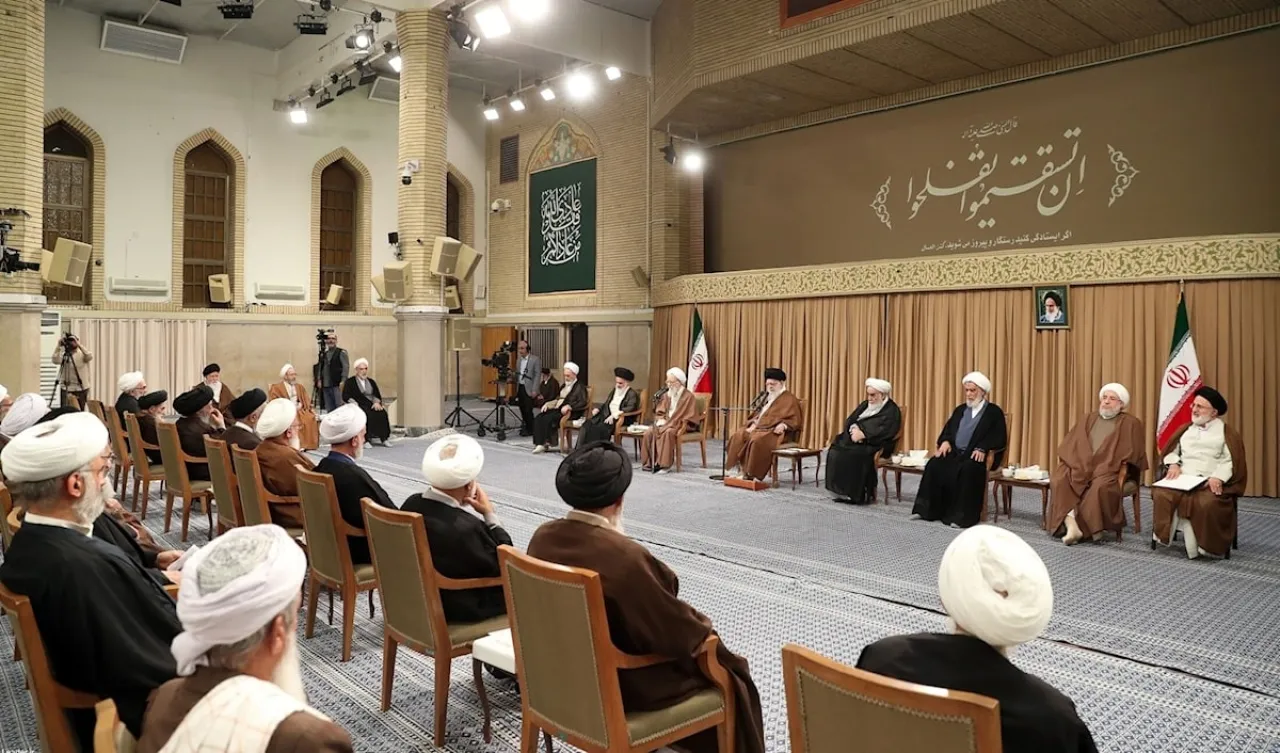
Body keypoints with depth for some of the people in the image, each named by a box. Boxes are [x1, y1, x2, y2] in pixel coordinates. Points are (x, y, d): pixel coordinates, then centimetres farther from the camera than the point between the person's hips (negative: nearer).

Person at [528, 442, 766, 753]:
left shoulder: (542, 537, -9)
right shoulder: (625, 556, -32)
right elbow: (679, 631, -20)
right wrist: (703, 629, 2)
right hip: (619, 685, -7)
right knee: (732, 676, 12)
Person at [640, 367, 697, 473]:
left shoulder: (688, 396, -6)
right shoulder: (666, 395, 12)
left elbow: (689, 417, -11)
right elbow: (659, 412, 15)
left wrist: (670, 423, -19)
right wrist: (660, 420, -8)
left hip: (679, 425, -6)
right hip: (665, 423, 6)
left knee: (668, 432, -38)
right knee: (649, 432, -22)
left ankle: (665, 463, -33)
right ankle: (649, 462, -18)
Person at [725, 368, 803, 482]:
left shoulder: (789, 399, 1)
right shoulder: (767, 397, 24)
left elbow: (795, 421, -7)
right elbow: (756, 414, 25)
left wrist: (783, 425, -25)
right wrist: (753, 424, 3)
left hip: (775, 431, -8)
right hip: (760, 428, 8)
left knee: (757, 440, -36)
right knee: (738, 436, -14)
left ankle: (753, 473, -31)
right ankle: (738, 469, -18)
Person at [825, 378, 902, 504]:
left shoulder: (892, 410, -4)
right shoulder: (865, 405, 18)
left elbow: (884, 431, -19)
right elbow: (850, 420, 11)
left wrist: (863, 434, -24)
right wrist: (854, 429, -12)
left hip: (875, 444, -7)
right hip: (857, 440, 7)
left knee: (855, 454, -34)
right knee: (836, 449, -21)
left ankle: (858, 493, -27)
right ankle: (841, 490, -22)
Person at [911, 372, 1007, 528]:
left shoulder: (994, 412, 4)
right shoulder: (960, 409, 20)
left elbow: (999, 438, -6)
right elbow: (948, 429, 17)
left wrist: (982, 449, -22)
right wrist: (945, 442, -5)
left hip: (977, 455, -5)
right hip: (956, 452, 5)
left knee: (967, 470, -37)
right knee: (934, 465, -22)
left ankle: (963, 516, -30)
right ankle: (926, 510, -21)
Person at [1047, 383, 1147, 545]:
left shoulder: (1131, 423, 10)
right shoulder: (1088, 419, 22)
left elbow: (1132, 453, -1)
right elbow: (1069, 445, 16)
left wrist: (1101, 467, -11)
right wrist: (1079, 465, -3)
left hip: (1109, 471, -3)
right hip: (1080, 467, 3)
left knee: (1099, 487, -38)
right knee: (1059, 481, -28)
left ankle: (1092, 528, -23)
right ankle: (1071, 526, -37)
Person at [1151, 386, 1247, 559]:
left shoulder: (1226, 432, 9)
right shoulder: (1185, 429, 23)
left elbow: (1230, 461, -2)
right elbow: (1171, 450, 23)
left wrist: (1218, 477, -18)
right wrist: (1174, 464, 1)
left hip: (1210, 482, -4)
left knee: (1207, 503, -37)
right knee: (1161, 494, -29)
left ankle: (1207, 545, -17)